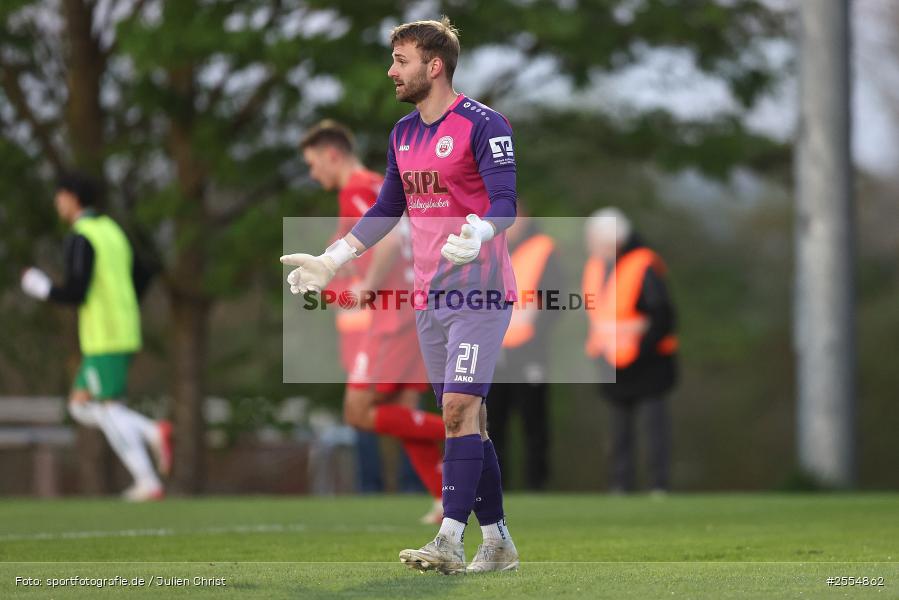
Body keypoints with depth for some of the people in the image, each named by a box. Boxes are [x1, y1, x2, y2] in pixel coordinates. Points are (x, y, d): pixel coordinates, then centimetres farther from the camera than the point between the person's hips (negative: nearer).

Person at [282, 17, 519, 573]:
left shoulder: (483, 124, -10)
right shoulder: (403, 133, 14)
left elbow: (505, 203, -18)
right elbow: (386, 211, 24)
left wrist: (478, 235, -39)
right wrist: (329, 261, 22)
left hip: (480, 291, -8)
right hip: (430, 297, 8)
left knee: (460, 409, -16)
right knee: (465, 418, 8)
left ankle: (451, 541, -20)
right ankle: (498, 543, 14)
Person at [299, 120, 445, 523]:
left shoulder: (357, 190, -9)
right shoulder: (381, 187, 21)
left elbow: (389, 239, -24)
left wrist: (366, 289, -19)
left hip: (387, 319, -10)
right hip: (411, 313, 10)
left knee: (359, 413, -9)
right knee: (401, 416, 7)